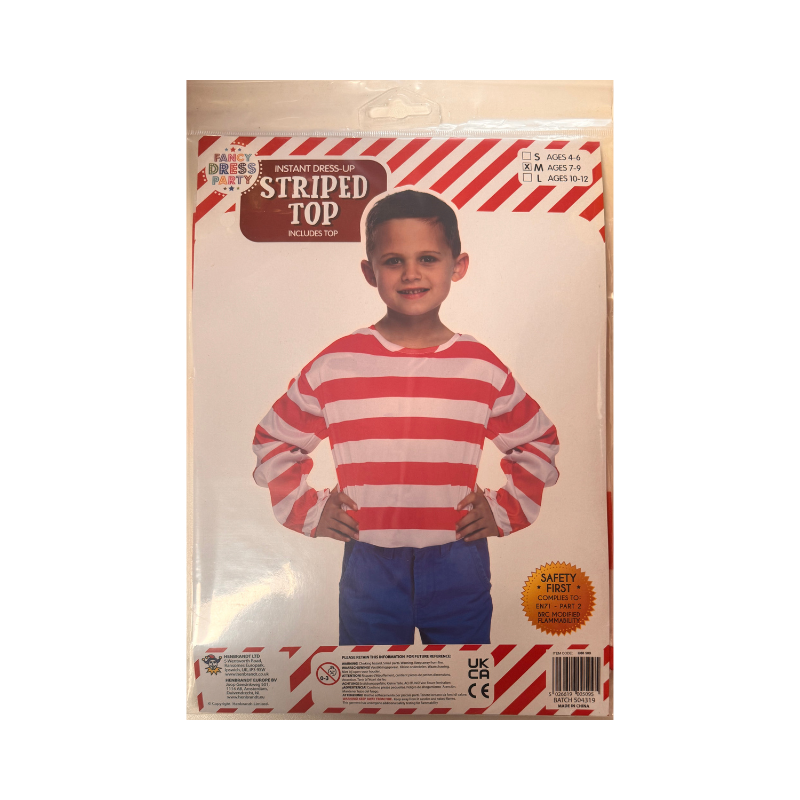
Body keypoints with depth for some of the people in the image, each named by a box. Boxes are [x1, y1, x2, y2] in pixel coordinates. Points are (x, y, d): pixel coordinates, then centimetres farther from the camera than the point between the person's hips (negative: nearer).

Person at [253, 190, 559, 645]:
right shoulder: (335, 366, -6)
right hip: (369, 567, 0)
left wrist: (507, 509, 3)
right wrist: (306, 509, -1)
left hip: (459, 566, 1)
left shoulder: (484, 368, -3)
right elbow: (273, 440, 7)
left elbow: (539, 442, 11)